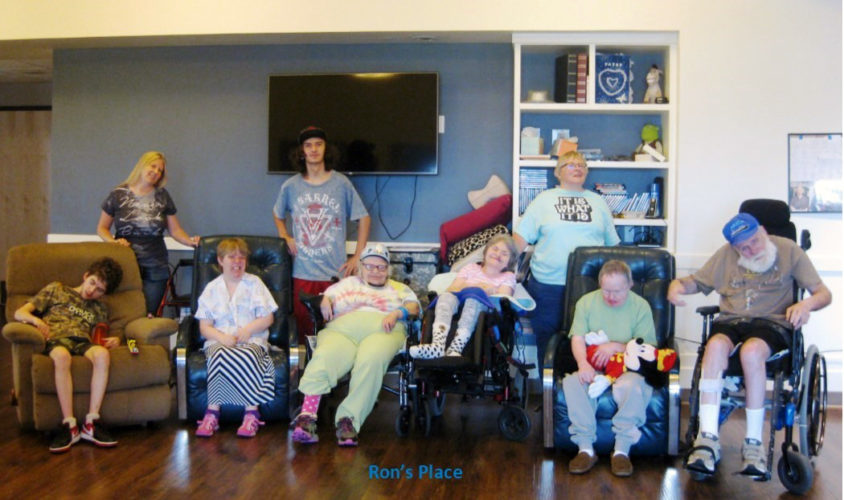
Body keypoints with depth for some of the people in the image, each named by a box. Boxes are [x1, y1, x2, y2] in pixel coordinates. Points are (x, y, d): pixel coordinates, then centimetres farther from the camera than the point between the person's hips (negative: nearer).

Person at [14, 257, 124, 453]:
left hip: (83, 341, 2)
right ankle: (69, 425, -39)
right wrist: (36, 320, -8)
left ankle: (91, 423, -35)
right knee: (61, 356, -41)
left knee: (102, 354, -35)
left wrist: (114, 341, 2)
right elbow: (19, 313, 15)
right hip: (56, 340, -2)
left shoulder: (99, 309, 32)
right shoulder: (57, 290, 23)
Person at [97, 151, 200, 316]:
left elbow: (175, 230, 10)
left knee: (149, 315, -1)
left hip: (155, 269, 2)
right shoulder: (118, 194, 4)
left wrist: (189, 241, -9)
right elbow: (102, 228, 10)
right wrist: (113, 241, -10)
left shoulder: (162, 196, 10)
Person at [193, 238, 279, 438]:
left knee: (248, 356, -36)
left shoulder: (254, 283, 13)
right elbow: (204, 327, 8)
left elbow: (267, 318, 8)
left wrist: (248, 329, -11)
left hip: (251, 340, 0)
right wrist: (222, 337, -13)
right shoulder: (212, 289, 14)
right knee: (219, 355, -35)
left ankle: (251, 412, -28)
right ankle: (213, 411, -30)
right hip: (220, 340, 1)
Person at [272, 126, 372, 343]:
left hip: (335, 272, -2)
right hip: (302, 273, 2)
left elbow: (364, 218, 6)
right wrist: (285, 238, 7)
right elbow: (278, 214, 25)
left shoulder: (341, 183, 0)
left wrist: (357, 257, 2)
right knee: (303, 326, 4)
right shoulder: (290, 186, 6)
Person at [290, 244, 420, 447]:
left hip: (382, 331, -1)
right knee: (323, 358, -35)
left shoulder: (400, 289, 34)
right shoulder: (348, 283, 40)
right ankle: (306, 415, -47)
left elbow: (414, 306, 16)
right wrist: (325, 301, 4)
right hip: (342, 328, 1)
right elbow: (327, 296, 28)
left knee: (371, 362, -39)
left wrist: (397, 313, -5)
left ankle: (350, 419, -43)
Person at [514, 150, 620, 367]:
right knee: (547, 342, 6)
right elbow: (521, 237, 3)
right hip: (548, 286, -1)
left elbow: (613, 243, 16)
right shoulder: (544, 199, 8)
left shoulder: (598, 202, 15)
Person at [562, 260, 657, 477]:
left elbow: (647, 347, -1)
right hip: (592, 369, 2)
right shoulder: (586, 302, 9)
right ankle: (585, 449, -26)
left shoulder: (641, 306, 5)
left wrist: (616, 347, -15)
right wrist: (583, 363, -21)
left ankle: (622, 450, -26)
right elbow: (577, 339, -2)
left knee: (632, 386, -36)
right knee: (572, 382, -30)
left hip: (628, 369, -1)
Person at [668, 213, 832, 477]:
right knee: (716, 345, -34)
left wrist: (807, 304, -18)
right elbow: (697, 281, 23)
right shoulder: (725, 255, 17)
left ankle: (753, 443, -28)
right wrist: (677, 285, -3)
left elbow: (824, 293, 6)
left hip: (773, 322, -2)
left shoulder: (788, 250, 8)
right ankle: (708, 439, -38)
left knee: (751, 350, -37)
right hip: (731, 320, 2)